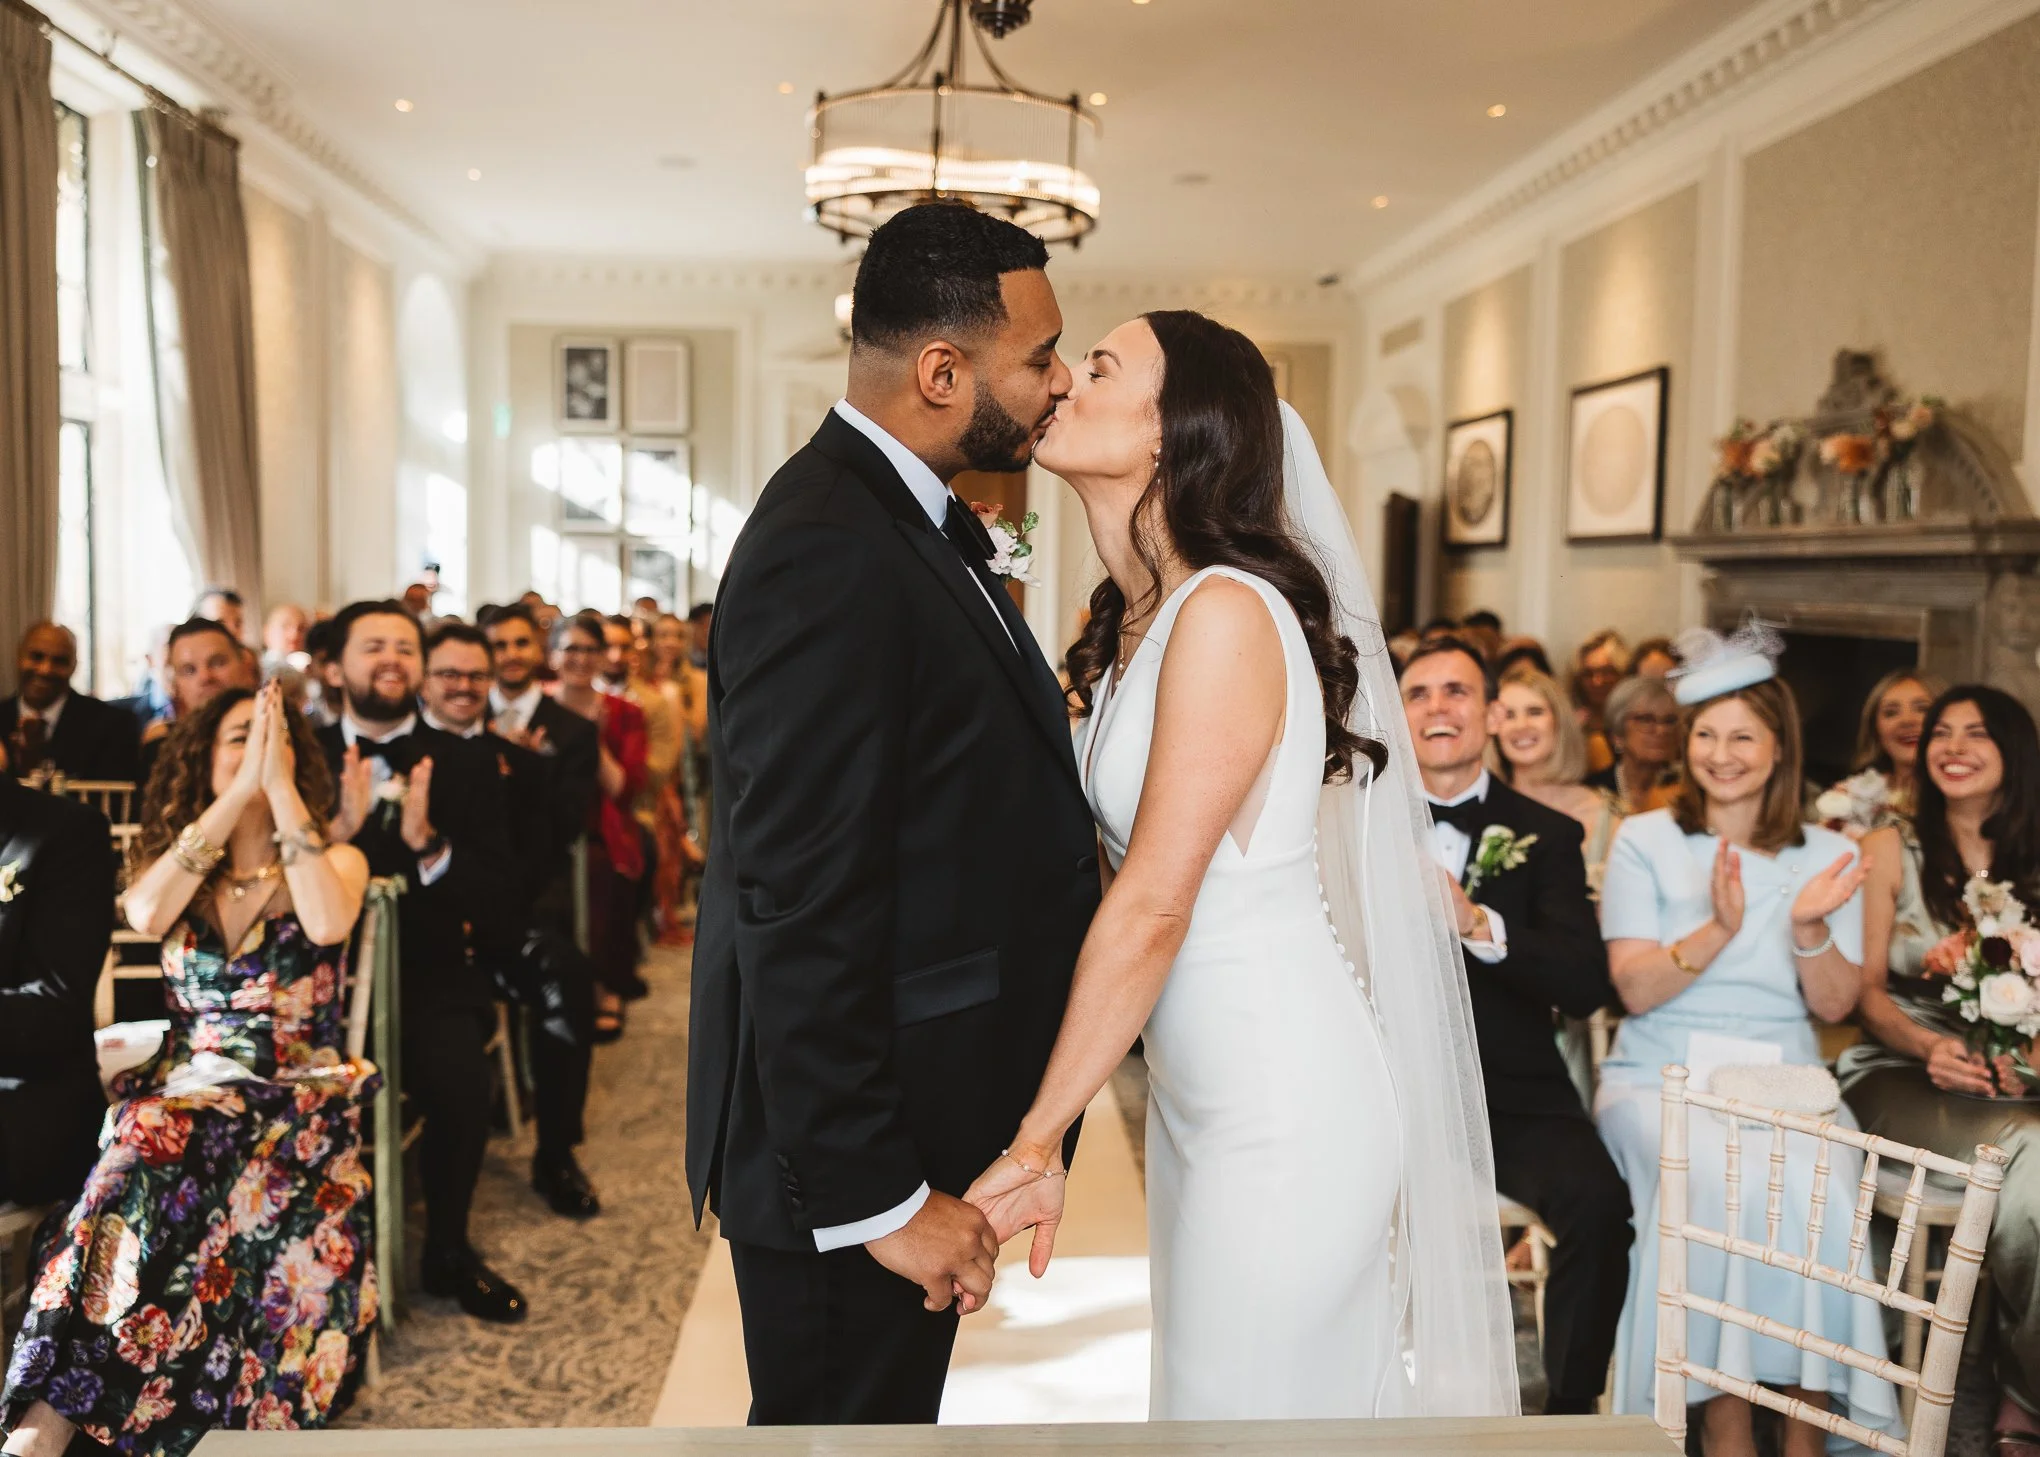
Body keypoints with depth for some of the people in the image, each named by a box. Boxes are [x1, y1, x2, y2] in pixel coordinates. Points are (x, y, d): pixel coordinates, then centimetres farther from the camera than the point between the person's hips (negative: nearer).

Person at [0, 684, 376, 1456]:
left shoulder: (337, 860, 6)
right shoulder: (176, 862, 13)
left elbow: (328, 922, -19)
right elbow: (144, 915, -12)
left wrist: (282, 789, -17)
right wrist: (238, 793, -14)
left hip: (301, 1101, -1)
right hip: (188, 1091, 1)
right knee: (140, 1164, -31)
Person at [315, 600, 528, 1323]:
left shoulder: (466, 765, 7)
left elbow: (496, 893, -2)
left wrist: (428, 843, -20)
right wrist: (339, 829, -20)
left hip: (432, 975, 0)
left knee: (459, 1074, -28)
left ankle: (448, 1250, 0)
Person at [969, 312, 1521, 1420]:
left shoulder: (1228, 612, -20)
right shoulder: (1133, 623, 7)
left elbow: (1154, 904, -22)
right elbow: (1127, 880, 5)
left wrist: (1038, 1142, -17)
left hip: (1284, 1108, -8)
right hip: (1198, 1098, 8)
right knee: (1198, 1384, 21)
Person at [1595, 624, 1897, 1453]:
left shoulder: (1826, 855, 12)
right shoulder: (1644, 841, 5)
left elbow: (1834, 1005, 6)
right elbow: (1634, 988, -4)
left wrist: (1809, 929, -12)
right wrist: (1718, 929, -19)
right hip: (1664, 1076, -2)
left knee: (1820, 1189, -29)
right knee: (1722, 1182, -31)